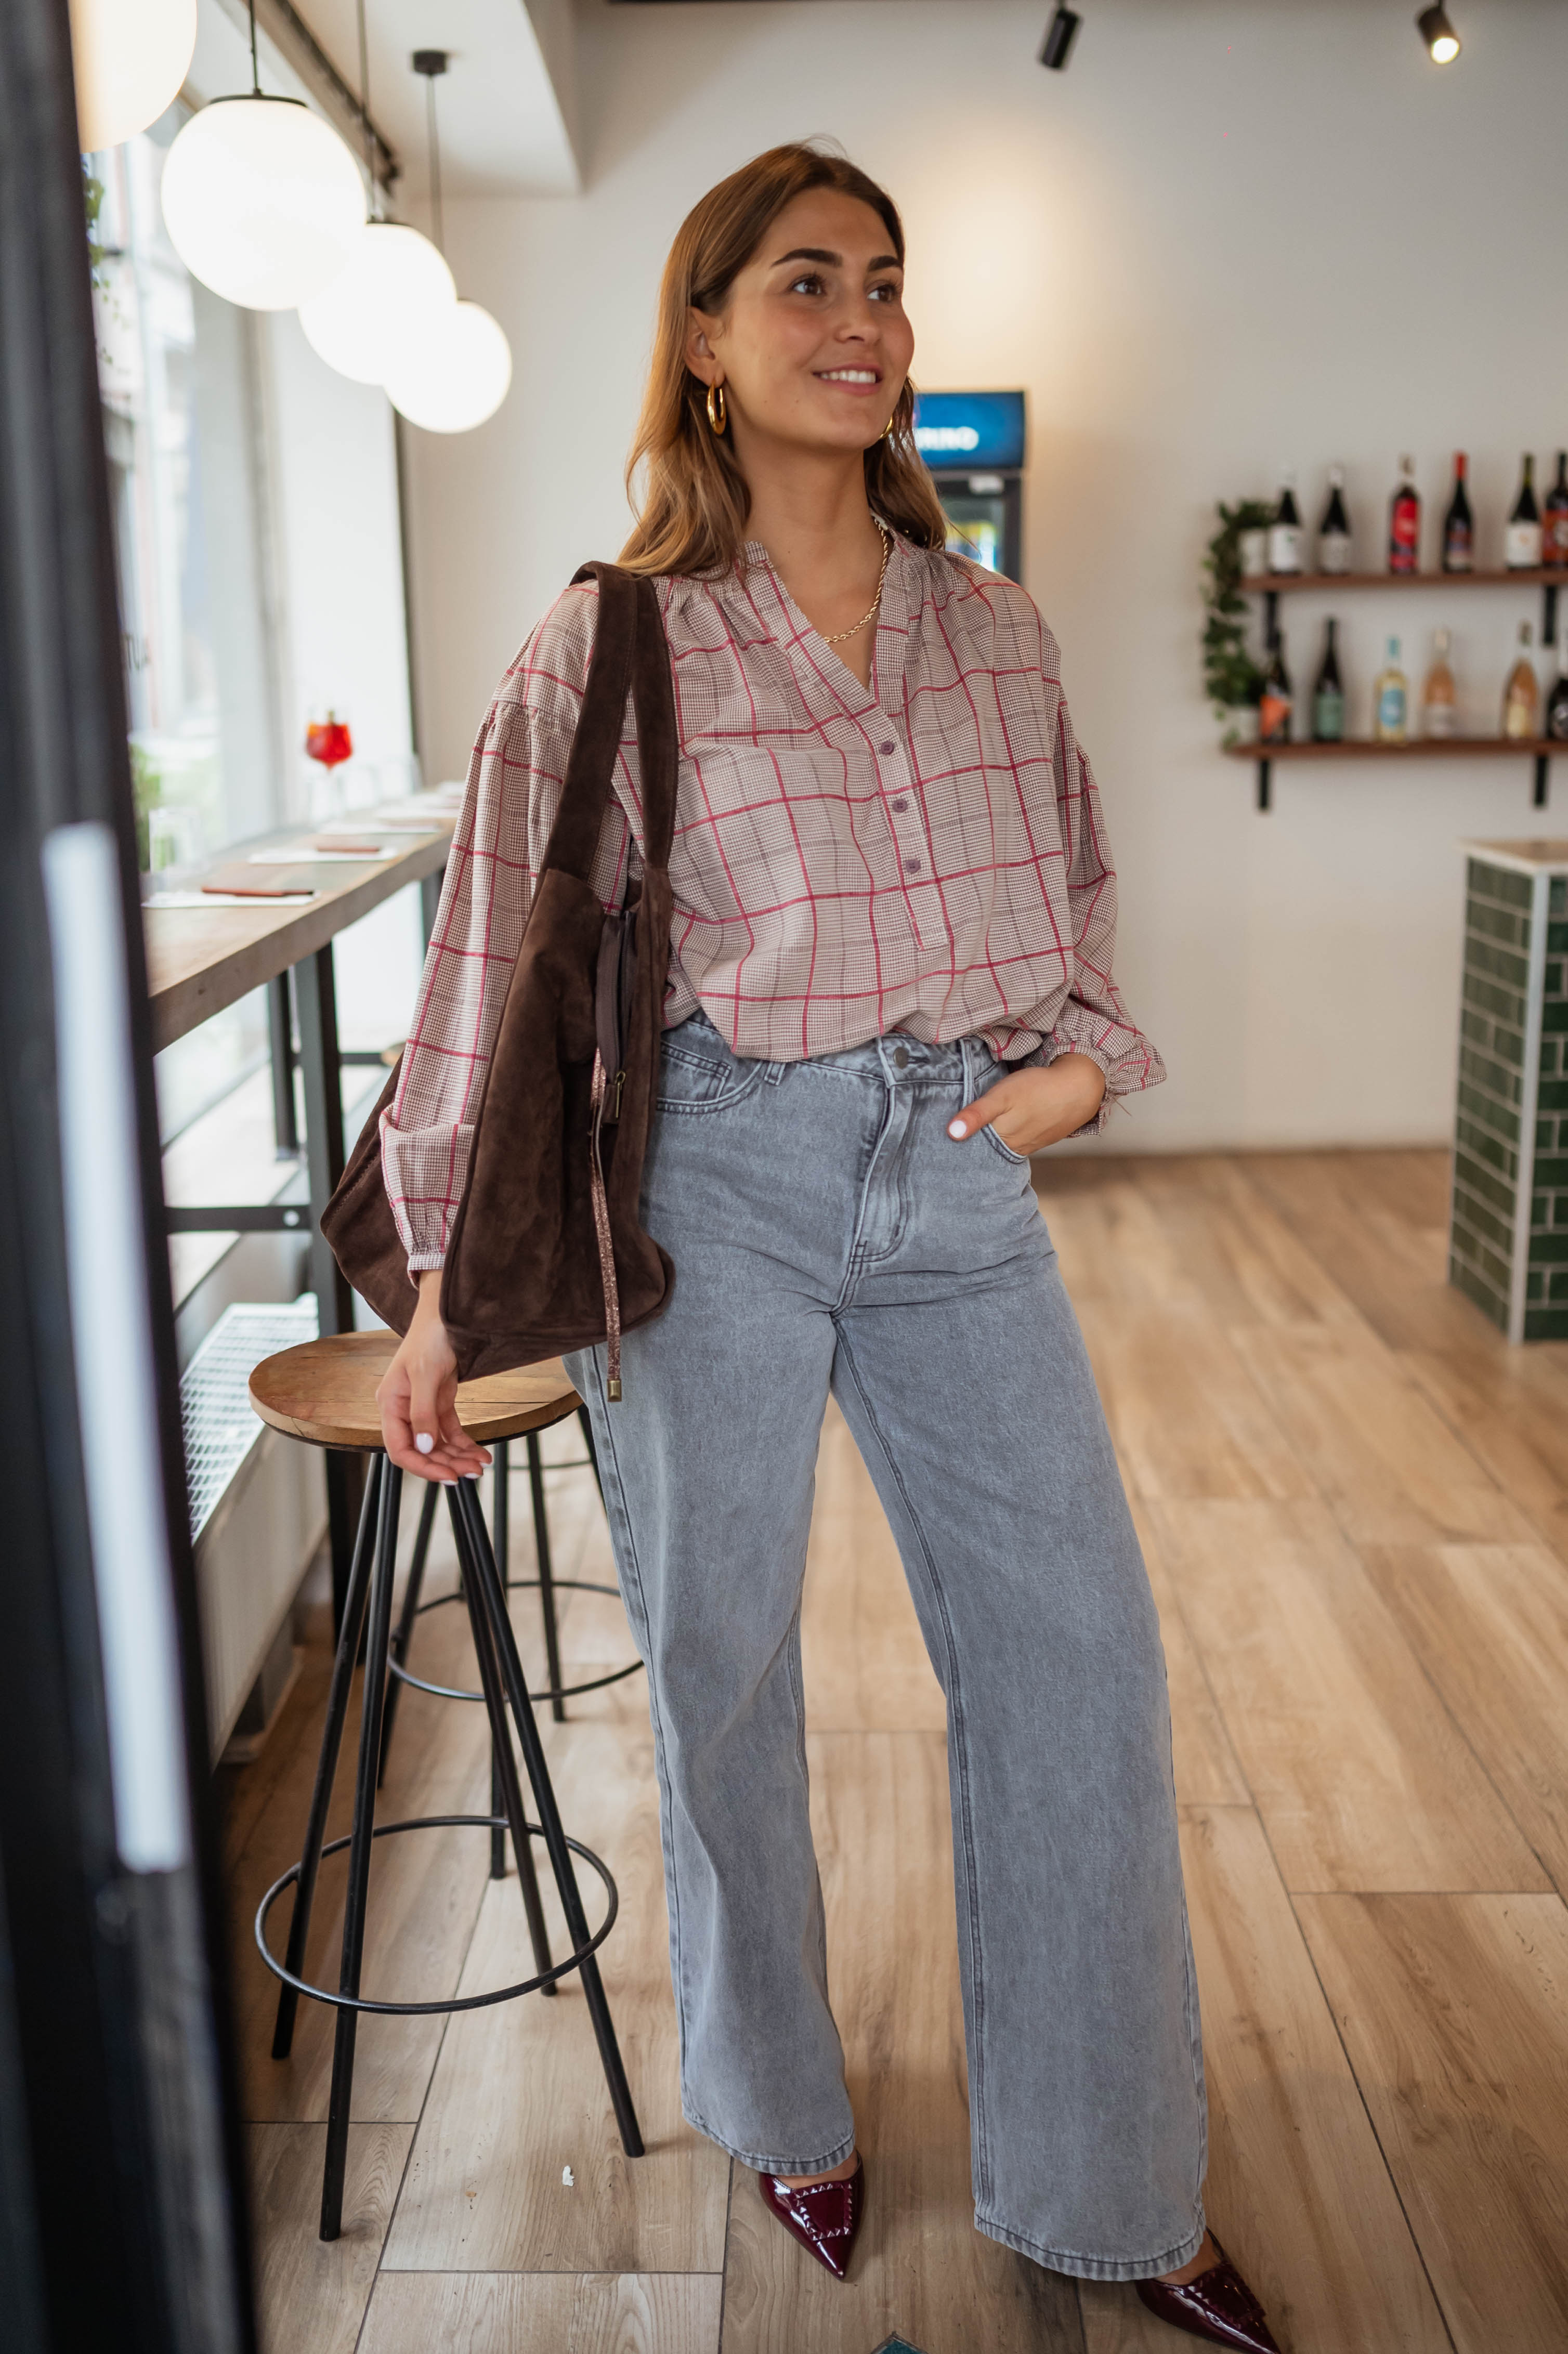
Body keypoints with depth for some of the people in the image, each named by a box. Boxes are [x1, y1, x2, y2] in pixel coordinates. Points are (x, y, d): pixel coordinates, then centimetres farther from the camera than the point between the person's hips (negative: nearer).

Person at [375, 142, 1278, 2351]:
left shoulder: (992, 626, 10)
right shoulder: (607, 650, -2)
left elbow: (1079, 886, 20)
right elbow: (496, 971, -1)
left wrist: (1085, 1057, 0)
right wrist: (442, 1291, -1)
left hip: (959, 1178, 4)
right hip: (718, 1173, -3)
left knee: (1082, 1651, 4)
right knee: (719, 1659, 9)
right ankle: (783, 2104, 37)